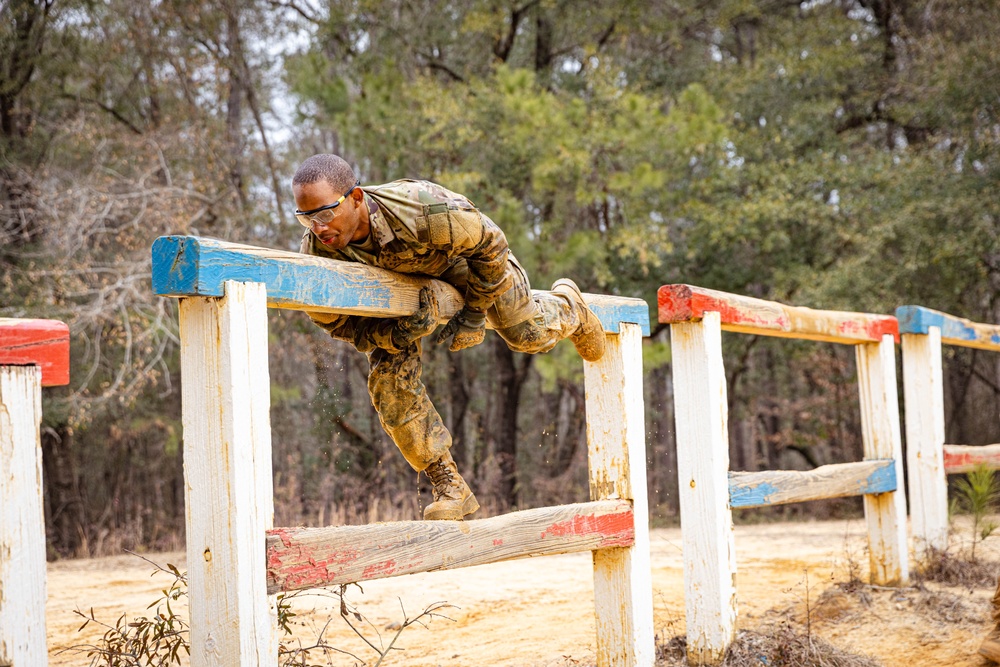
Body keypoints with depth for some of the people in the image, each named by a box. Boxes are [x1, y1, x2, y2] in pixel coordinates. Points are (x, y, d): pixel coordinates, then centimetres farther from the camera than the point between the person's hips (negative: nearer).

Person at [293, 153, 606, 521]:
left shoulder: (425, 211, -48)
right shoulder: (317, 251, -36)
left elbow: (490, 244, -26)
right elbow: (340, 323, -18)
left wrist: (474, 315, -18)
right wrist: (398, 333, -37)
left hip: (458, 256, -2)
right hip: (396, 280, 2)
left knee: (529, 334, 9)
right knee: (389, 386, -10)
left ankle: (568, 308, 48)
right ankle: (449, 486, 4)